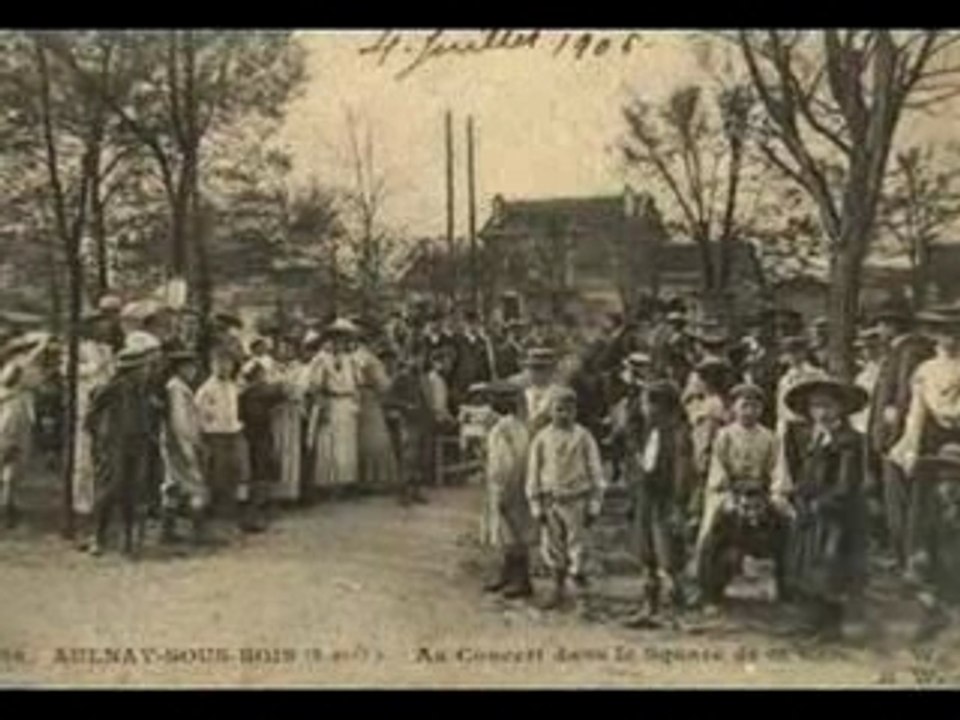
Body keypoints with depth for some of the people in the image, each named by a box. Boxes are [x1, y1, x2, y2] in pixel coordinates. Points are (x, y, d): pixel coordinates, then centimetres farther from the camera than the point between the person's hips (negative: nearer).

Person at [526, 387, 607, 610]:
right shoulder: (541, 439, -1)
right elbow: (533, 474, 4)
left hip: (576, 500, -2)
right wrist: (536, 506, 1)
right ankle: (559, 590, 23)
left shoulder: (583, 437, -5)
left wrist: (594, 505, -4)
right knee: (552, 548, 9)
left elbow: (595, 472, -2)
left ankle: (578, 573, 26)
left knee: (577, 545, -1)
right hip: (551, 501, 2)